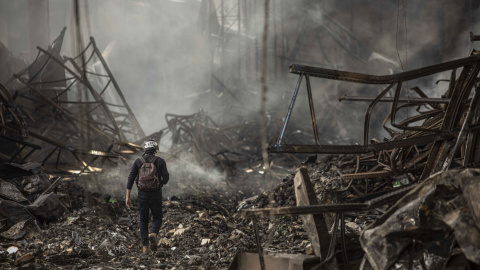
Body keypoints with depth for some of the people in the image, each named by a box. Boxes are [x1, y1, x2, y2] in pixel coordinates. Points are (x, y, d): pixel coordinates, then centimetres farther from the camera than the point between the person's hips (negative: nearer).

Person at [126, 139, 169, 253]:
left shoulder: (138, 161, 4)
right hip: (156, 194, -1)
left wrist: (127, 197, -2)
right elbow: (166, 178, -7)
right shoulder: (160, 161, -1)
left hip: (142, 194, 2)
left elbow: (131, 179, -3)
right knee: (157, 218, 12)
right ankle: (153, 235, -19)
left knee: (143, 220, 12)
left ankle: (145, 247, 5)